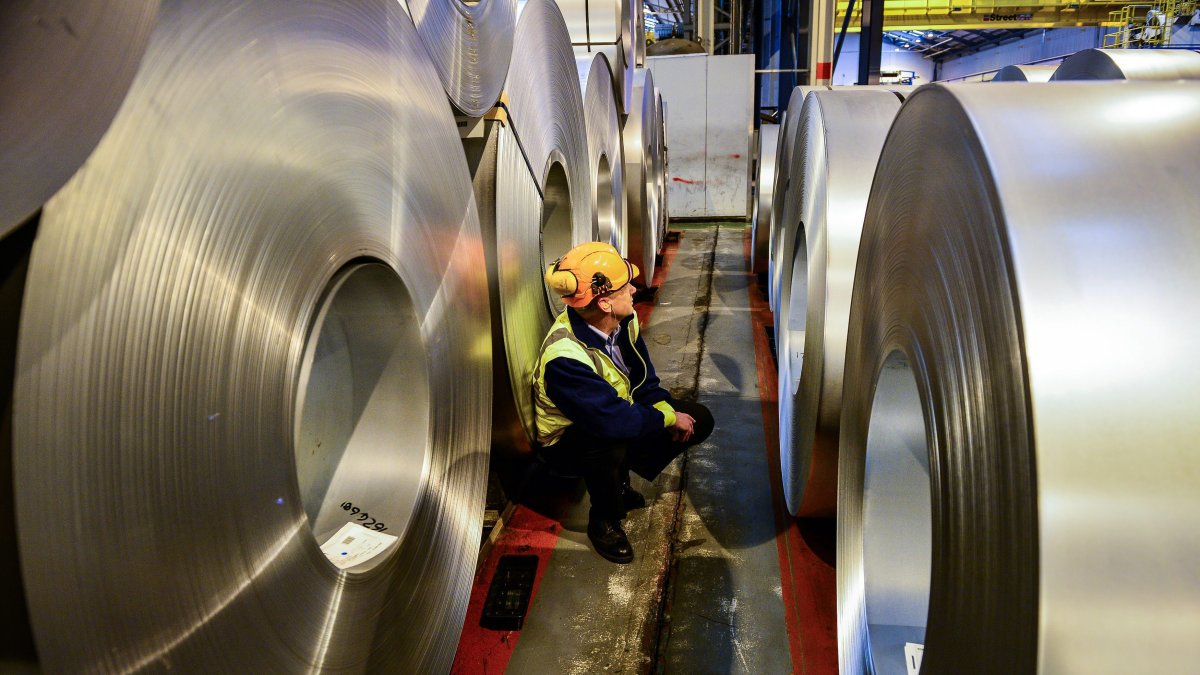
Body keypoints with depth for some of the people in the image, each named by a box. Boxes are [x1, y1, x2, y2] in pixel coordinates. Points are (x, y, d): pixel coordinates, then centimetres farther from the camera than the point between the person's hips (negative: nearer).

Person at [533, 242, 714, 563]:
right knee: (609, 442, -41)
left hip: (618, 410, 8)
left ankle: (620, 480, 11)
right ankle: (603, 522, -10)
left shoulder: (624, 320, -13)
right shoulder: (564, 358, -38)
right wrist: (667, 418, -26)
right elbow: (615, 421, -41)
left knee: (698, 420, -3)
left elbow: (644, 378, 0)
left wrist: (667, 410, -18)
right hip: (568, 441, -7)